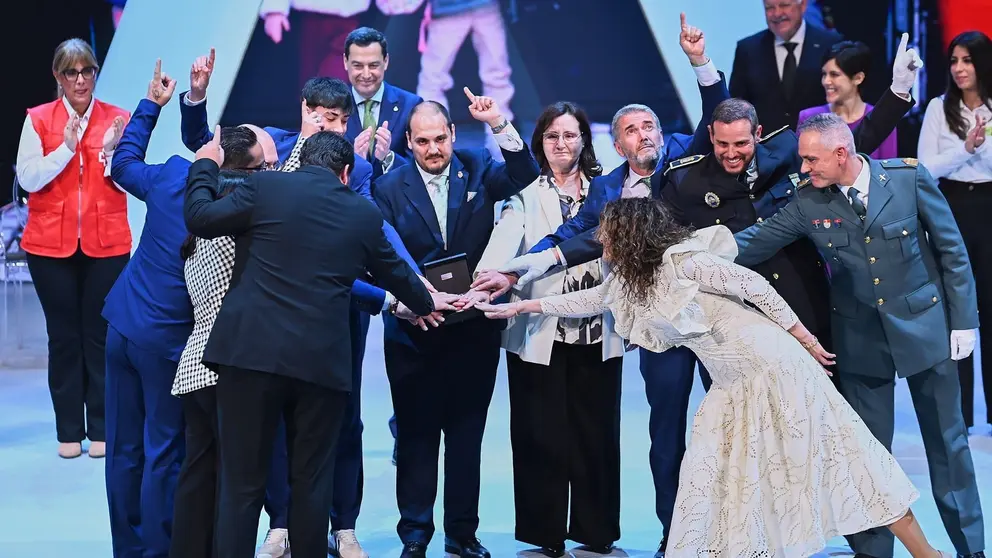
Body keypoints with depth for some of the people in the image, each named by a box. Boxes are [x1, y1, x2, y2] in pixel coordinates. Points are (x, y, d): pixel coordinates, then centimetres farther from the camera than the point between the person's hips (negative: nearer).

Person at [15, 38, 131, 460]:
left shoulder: (117, 119, 2)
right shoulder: (38, 120, 0)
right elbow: (28, 179, -7)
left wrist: (112, 151, -19)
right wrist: (66, 147, -17)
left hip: (106, 244, 0)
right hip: (51, 244, 0)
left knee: (100, 335, 3)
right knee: (63, 337, 5)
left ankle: (101, 429, 11)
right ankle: (69, 431, 12)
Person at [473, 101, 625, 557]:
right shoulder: (526, 194, 2)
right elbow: (503, 244, -14)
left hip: (598, 334, 2)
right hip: (539, 335, -2)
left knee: (596, 435, 5)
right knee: (541, 438, 1)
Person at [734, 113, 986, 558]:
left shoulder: (908, 178, -11)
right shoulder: (809, 203, -6)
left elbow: (952, 250, -5)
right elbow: (756, 241, -3)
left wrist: (963, 321, -5)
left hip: (925, 328, -1)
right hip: (860, 341, 2)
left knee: (948, 442, 9)